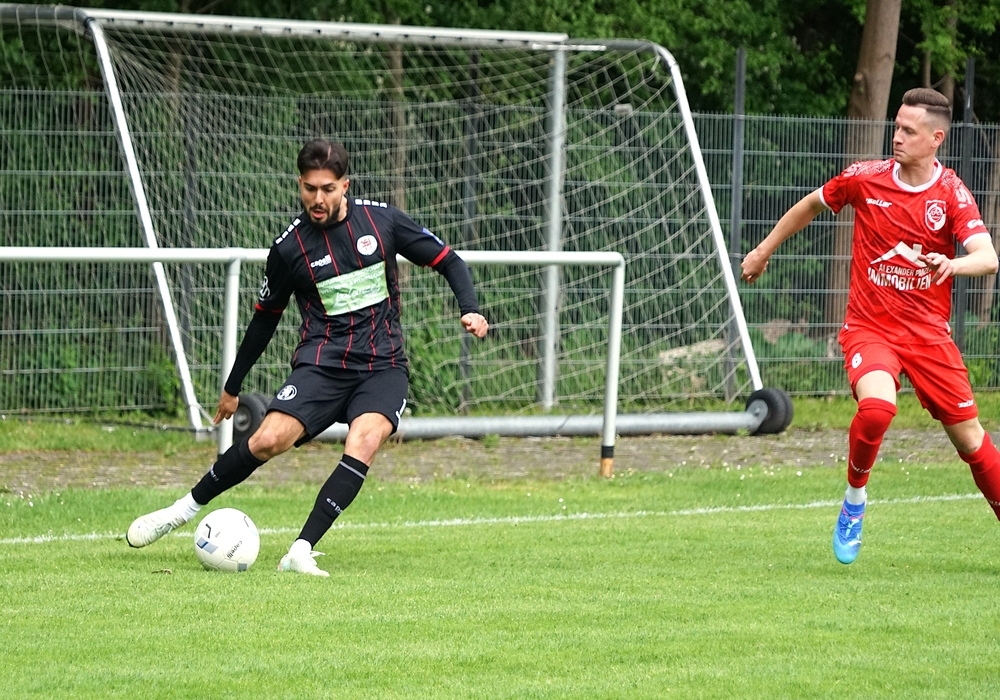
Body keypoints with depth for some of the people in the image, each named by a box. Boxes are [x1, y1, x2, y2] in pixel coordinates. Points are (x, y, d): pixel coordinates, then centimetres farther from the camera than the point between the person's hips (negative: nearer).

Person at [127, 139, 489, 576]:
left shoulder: (381, 221, 1)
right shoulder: (290, 247, 1)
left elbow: (447, 261, 11)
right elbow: (266, 317, 15)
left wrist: (470, 309, -7)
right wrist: (232, 387, 21)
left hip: (383, 364, 0)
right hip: (323, 361, 0)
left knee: (364, 442, -28)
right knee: (269, 439, -22)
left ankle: (301, 551, -29)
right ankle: (186, 508, 0)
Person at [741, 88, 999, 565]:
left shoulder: (952, 194, -7)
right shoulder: (865, 178, -3)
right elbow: (810, 206, 16)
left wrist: (954, 264, -41)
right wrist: (763, 251, 24)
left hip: (928, 331, 1)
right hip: (869, 325, -1)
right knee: (876, 406, -30)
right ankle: (854, 502, -4)